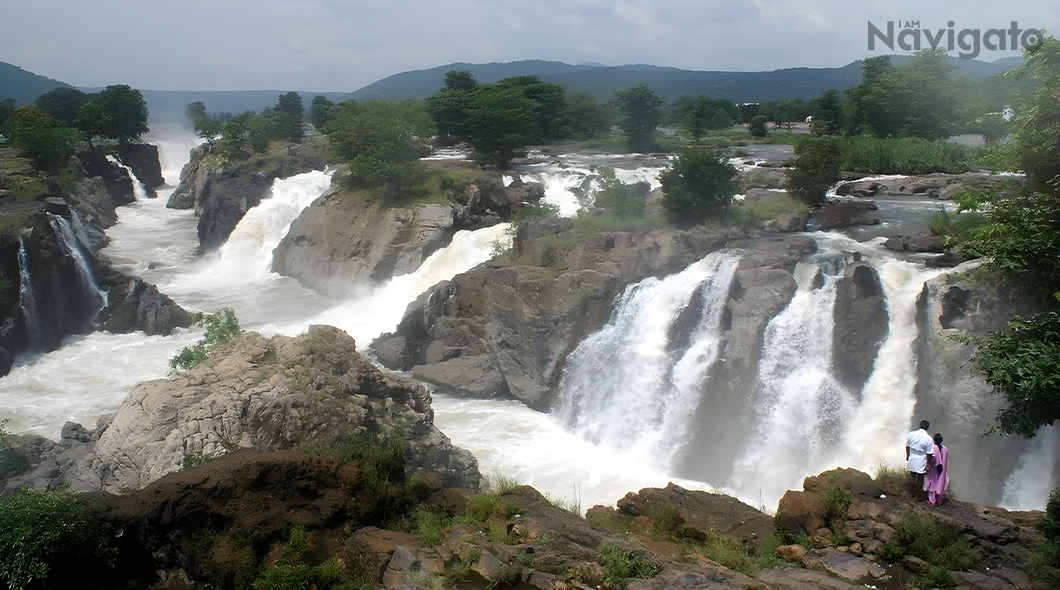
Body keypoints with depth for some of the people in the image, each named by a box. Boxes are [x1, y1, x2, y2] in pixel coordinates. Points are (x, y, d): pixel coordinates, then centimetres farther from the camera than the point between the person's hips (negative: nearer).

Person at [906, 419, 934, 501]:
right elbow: (929, 453, -14)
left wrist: (907, 456, 18)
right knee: (920, 478, 13)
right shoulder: (929, 439, -19)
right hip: (921, 461, -3)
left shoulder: (911, 434, -9)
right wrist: (928, 464, -4)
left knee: (912, 476, 20)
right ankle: (917, 496, 24)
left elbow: (907, 447, 3)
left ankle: (911, 494, 32)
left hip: (912, 459, 3)